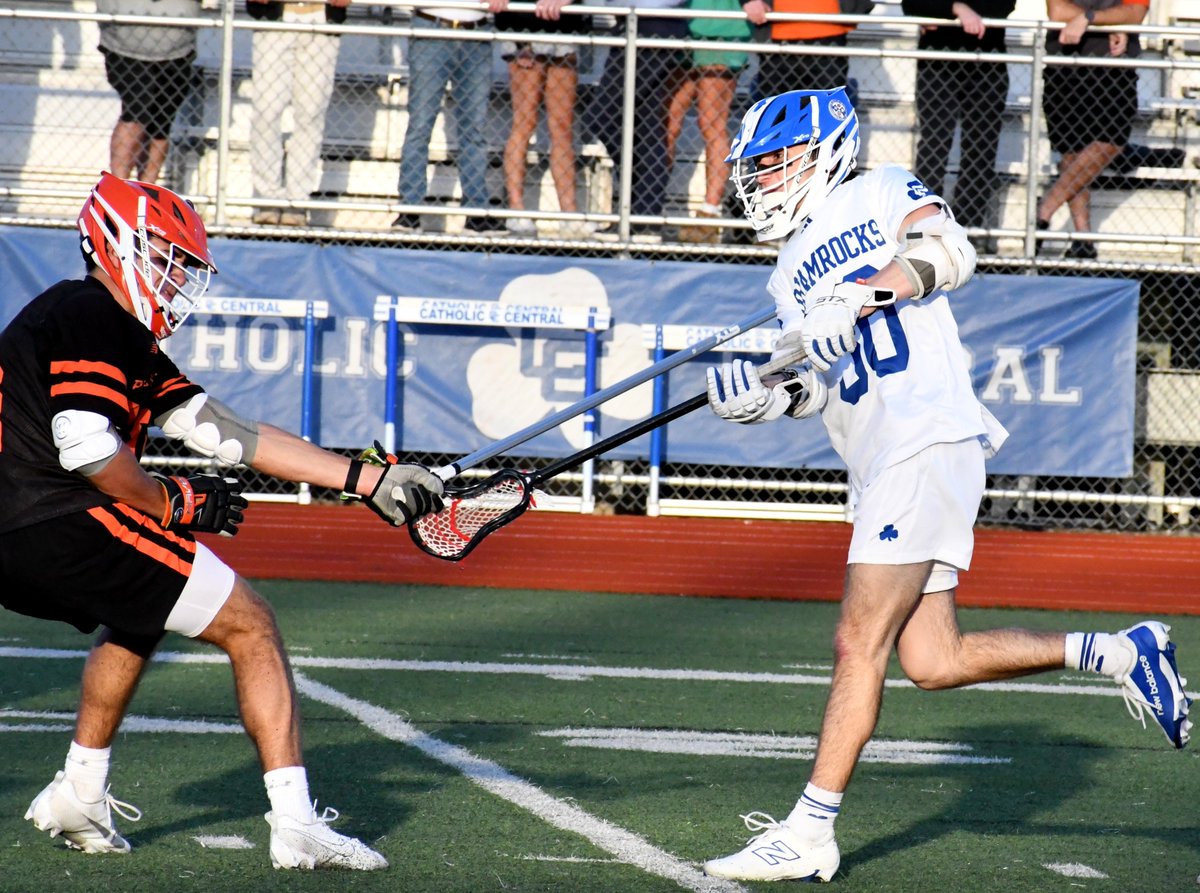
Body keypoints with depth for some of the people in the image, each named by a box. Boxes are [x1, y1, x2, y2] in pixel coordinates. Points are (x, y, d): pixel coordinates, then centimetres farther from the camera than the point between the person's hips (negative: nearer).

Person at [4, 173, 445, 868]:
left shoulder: (127, 341, 22)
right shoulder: (86, 316, -7)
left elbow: (233, 435, 18)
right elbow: (86, 450, -20)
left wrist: (369, 481, 13)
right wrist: (176, 505, -4)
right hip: (68, 529, -10)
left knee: (143, 618, 37)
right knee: (250, 624, -3)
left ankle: (79, 797, 35)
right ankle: (295, 824, -11)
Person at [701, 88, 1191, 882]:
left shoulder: (880, 193, 4)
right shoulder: (795, 272, 26)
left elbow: (948, 253, -14)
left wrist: (857, 299, -25)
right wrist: (770, 398, 2)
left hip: (928, 444, -9)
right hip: (879, 466, 9)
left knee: (860, 645, -12)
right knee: (933, 662, 1)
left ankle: (810, 834, -13)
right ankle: (1118, 652, 12)